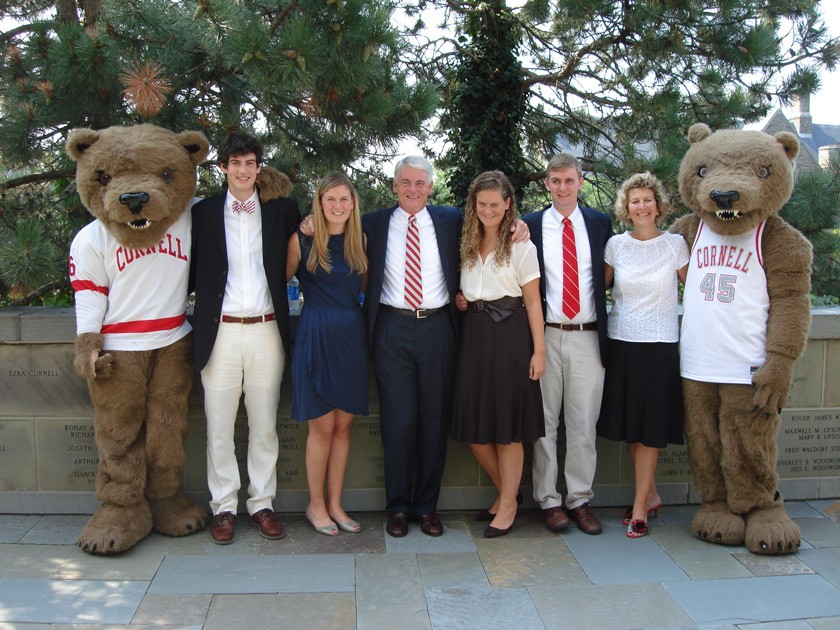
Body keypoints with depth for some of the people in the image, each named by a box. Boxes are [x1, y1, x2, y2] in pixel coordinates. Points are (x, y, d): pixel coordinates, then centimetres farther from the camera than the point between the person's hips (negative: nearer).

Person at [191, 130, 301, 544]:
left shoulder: (280, 211, 7)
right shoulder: (203, 213, 5)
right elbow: (192, 272, 6)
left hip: (266, 331, 1)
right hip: (220, 332, 0)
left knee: (264, 426, 9)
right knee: (218, 428, 5)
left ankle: (262, 503, 21)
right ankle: (224, 507, 18)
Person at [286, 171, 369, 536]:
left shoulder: (359, 241, 9)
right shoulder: (302, 239, -3)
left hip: (352, 335, 4)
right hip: (316, 336, -4)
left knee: (343, 426, 9)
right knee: (322, 427, 1)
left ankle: (335, 504, 21)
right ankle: (316, 505, 18)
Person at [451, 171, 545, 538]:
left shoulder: (521, 246, -2)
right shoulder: (467, 244, 12)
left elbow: (533, 302, -4)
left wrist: (539, 350, -8)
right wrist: (458, 300, 2)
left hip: (509, 335, -5)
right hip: (474, 335, 5)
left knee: (508, 425, 1)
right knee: (473, 428, 7)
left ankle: (508, 505, 17)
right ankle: (504, 490, 30)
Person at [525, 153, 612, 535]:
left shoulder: (600, 223, 7)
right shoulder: (529, 226, 4)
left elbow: (610, 275, 13)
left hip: (588, 336, 1)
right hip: (545, 335, -1)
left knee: (584, 424, 6)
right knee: (545, 422, 5)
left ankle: (580, 500, 17)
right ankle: (549, 500, 16)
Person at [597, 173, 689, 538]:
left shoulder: (675, 244, -1)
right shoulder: (616, 244, 4)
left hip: (660, 344, -3)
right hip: (620, 341, 3)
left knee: (650, 426, 1)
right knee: (628, 423, 8)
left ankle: (640, 506, 11)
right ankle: (650, 494, 27)